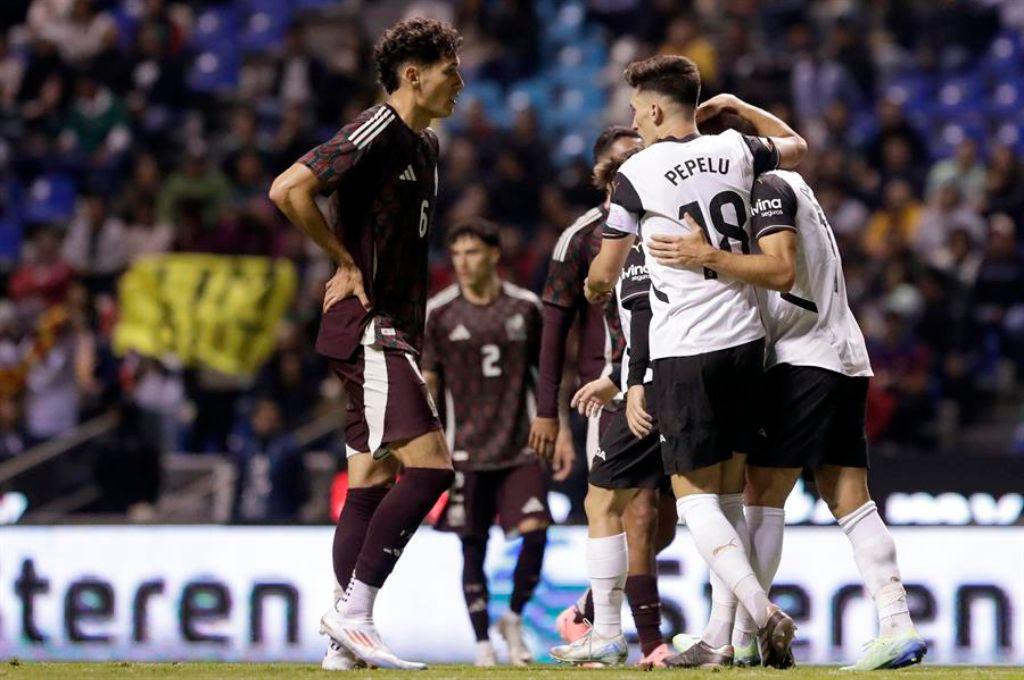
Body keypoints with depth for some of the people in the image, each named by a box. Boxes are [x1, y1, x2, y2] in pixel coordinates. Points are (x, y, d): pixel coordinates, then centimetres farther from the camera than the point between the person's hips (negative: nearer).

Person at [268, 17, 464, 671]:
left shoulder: (425, 145, 18)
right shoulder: (376, 132, -12)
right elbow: (288, 189, -20)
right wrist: (348, 262, -13)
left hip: (393, 332, 10)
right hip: (369, 329, -10)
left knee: (371, 482, 7)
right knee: (430, 464, -17)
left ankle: (347, 639, 6)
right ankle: (354, 611, -17)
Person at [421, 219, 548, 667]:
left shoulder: (525, 307, 4)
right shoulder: (438, 314, 1)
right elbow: (427, 385, 4)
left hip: (521, 447, 0)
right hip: (466, 452, 0)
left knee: (535, 530, -14)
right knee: (473, 547, 1)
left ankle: (513, 618, 8)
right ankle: (482, 641, 12)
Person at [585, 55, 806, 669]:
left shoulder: (637, 174, -6)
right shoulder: (735, 150, 6)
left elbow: (605, 273, 4)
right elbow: (796, 146, 30)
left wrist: (593, 290, 27)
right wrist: (738, 106, 37)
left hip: (685, 349, -5)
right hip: (745, 337, 5)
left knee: (693, 493, -1)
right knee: (729, 492, 9)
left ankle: (763, 612, -19)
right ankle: (721, 636, 7)